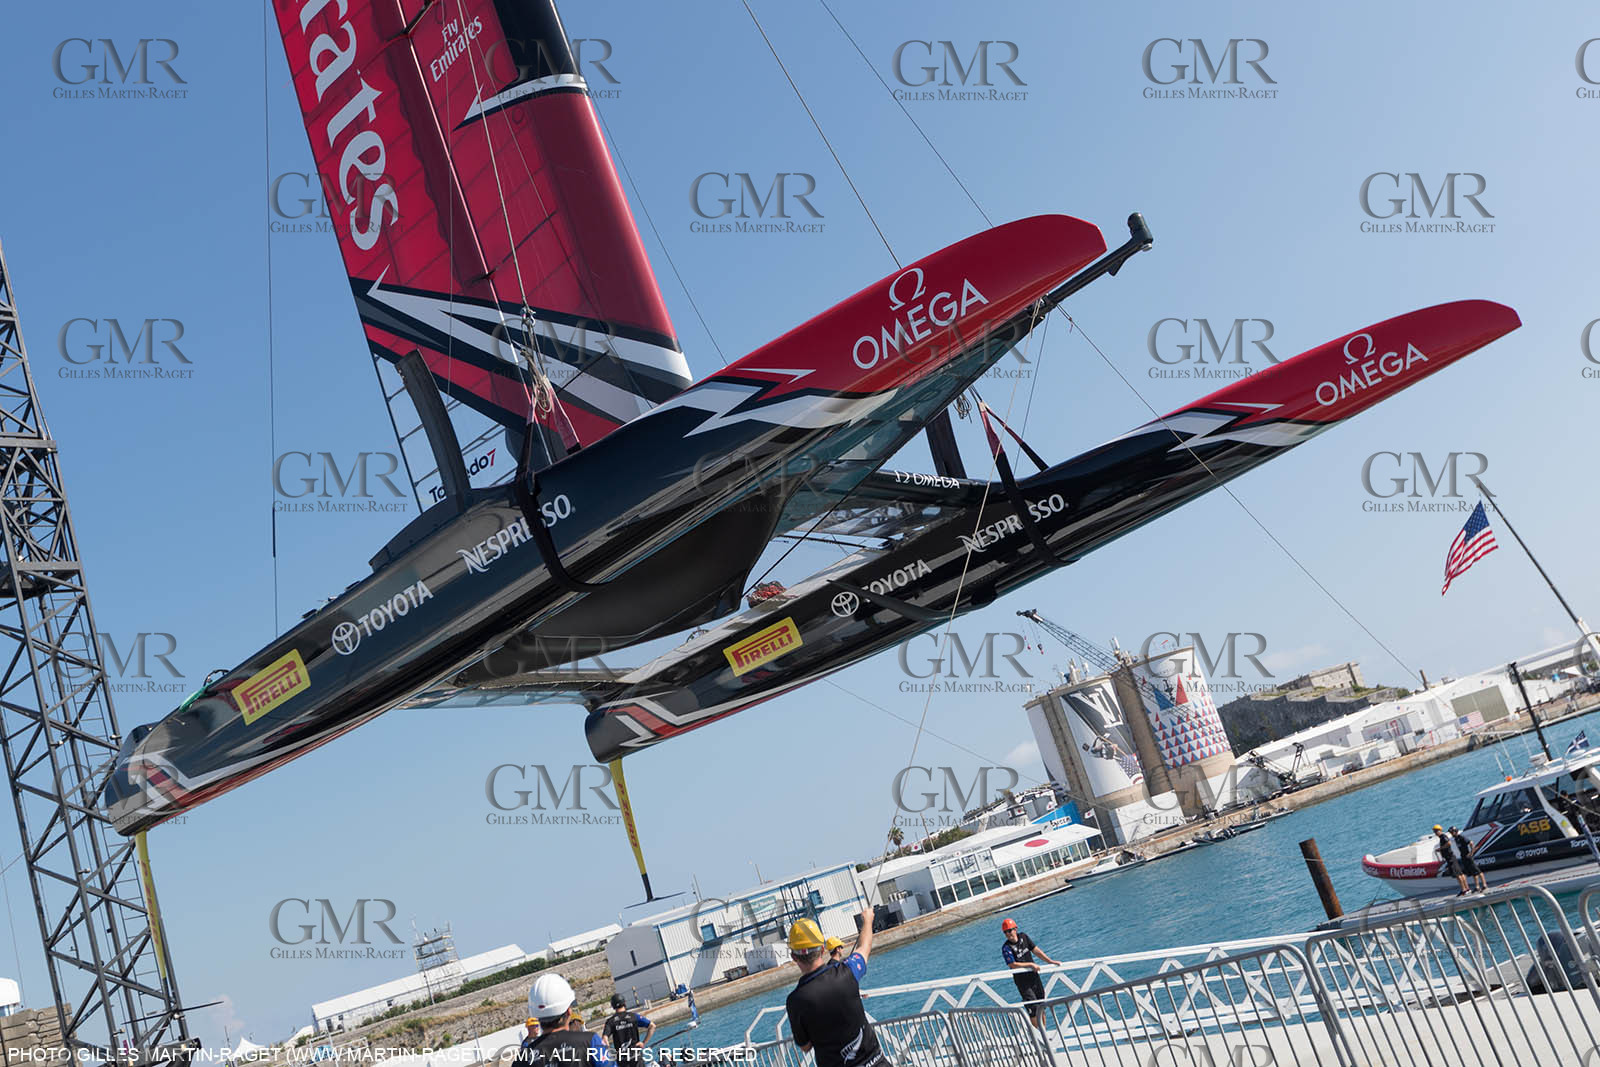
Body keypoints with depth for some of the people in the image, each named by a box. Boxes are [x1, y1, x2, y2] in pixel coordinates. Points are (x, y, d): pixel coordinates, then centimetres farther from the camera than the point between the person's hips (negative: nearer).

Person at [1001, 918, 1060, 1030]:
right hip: (1022, 980, -6)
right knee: (1033, 1008, -9)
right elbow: (1013, 965, -21)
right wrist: (1031, 964, -18)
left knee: (1041, 1005, 13)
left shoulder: (1023, 937, 0)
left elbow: (1036, 950, 6)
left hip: (1034, 976, 6)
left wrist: (1050, 961, 2)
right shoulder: (1006, 947, -16)